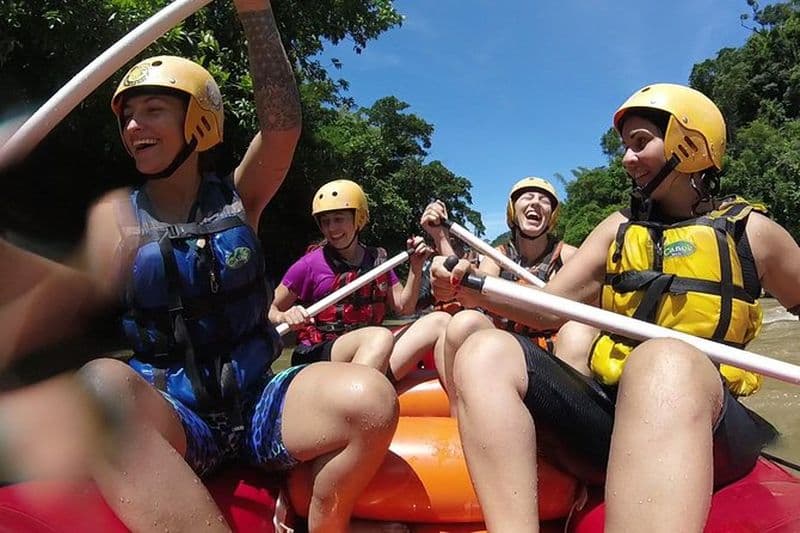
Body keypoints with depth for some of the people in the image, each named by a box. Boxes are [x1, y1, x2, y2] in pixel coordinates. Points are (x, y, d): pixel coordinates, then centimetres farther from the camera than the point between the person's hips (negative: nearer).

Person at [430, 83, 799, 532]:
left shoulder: (750, 231, 11)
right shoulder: (620, 229, 18)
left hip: (708, 420, -3)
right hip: (607, 409, 4)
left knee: (664, 361, -39)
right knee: (485, 352, -22)